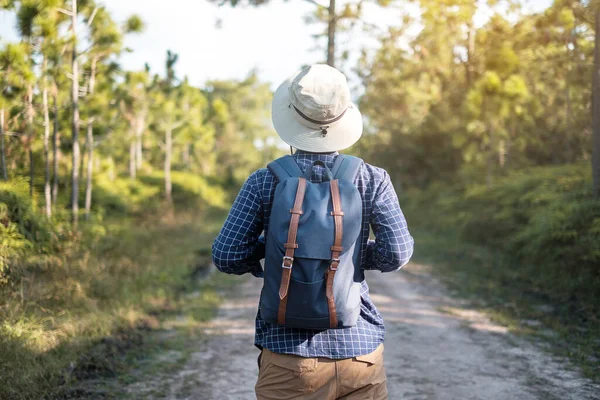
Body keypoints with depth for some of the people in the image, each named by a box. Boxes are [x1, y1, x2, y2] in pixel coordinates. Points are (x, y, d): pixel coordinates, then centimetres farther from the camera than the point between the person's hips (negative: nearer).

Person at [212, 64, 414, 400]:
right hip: (360, 348, 1)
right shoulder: (373, 180, -3)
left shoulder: (264, 182, -4)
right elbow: (397, 253, -8)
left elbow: (226, 256, -6)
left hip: (288, 350, 0)